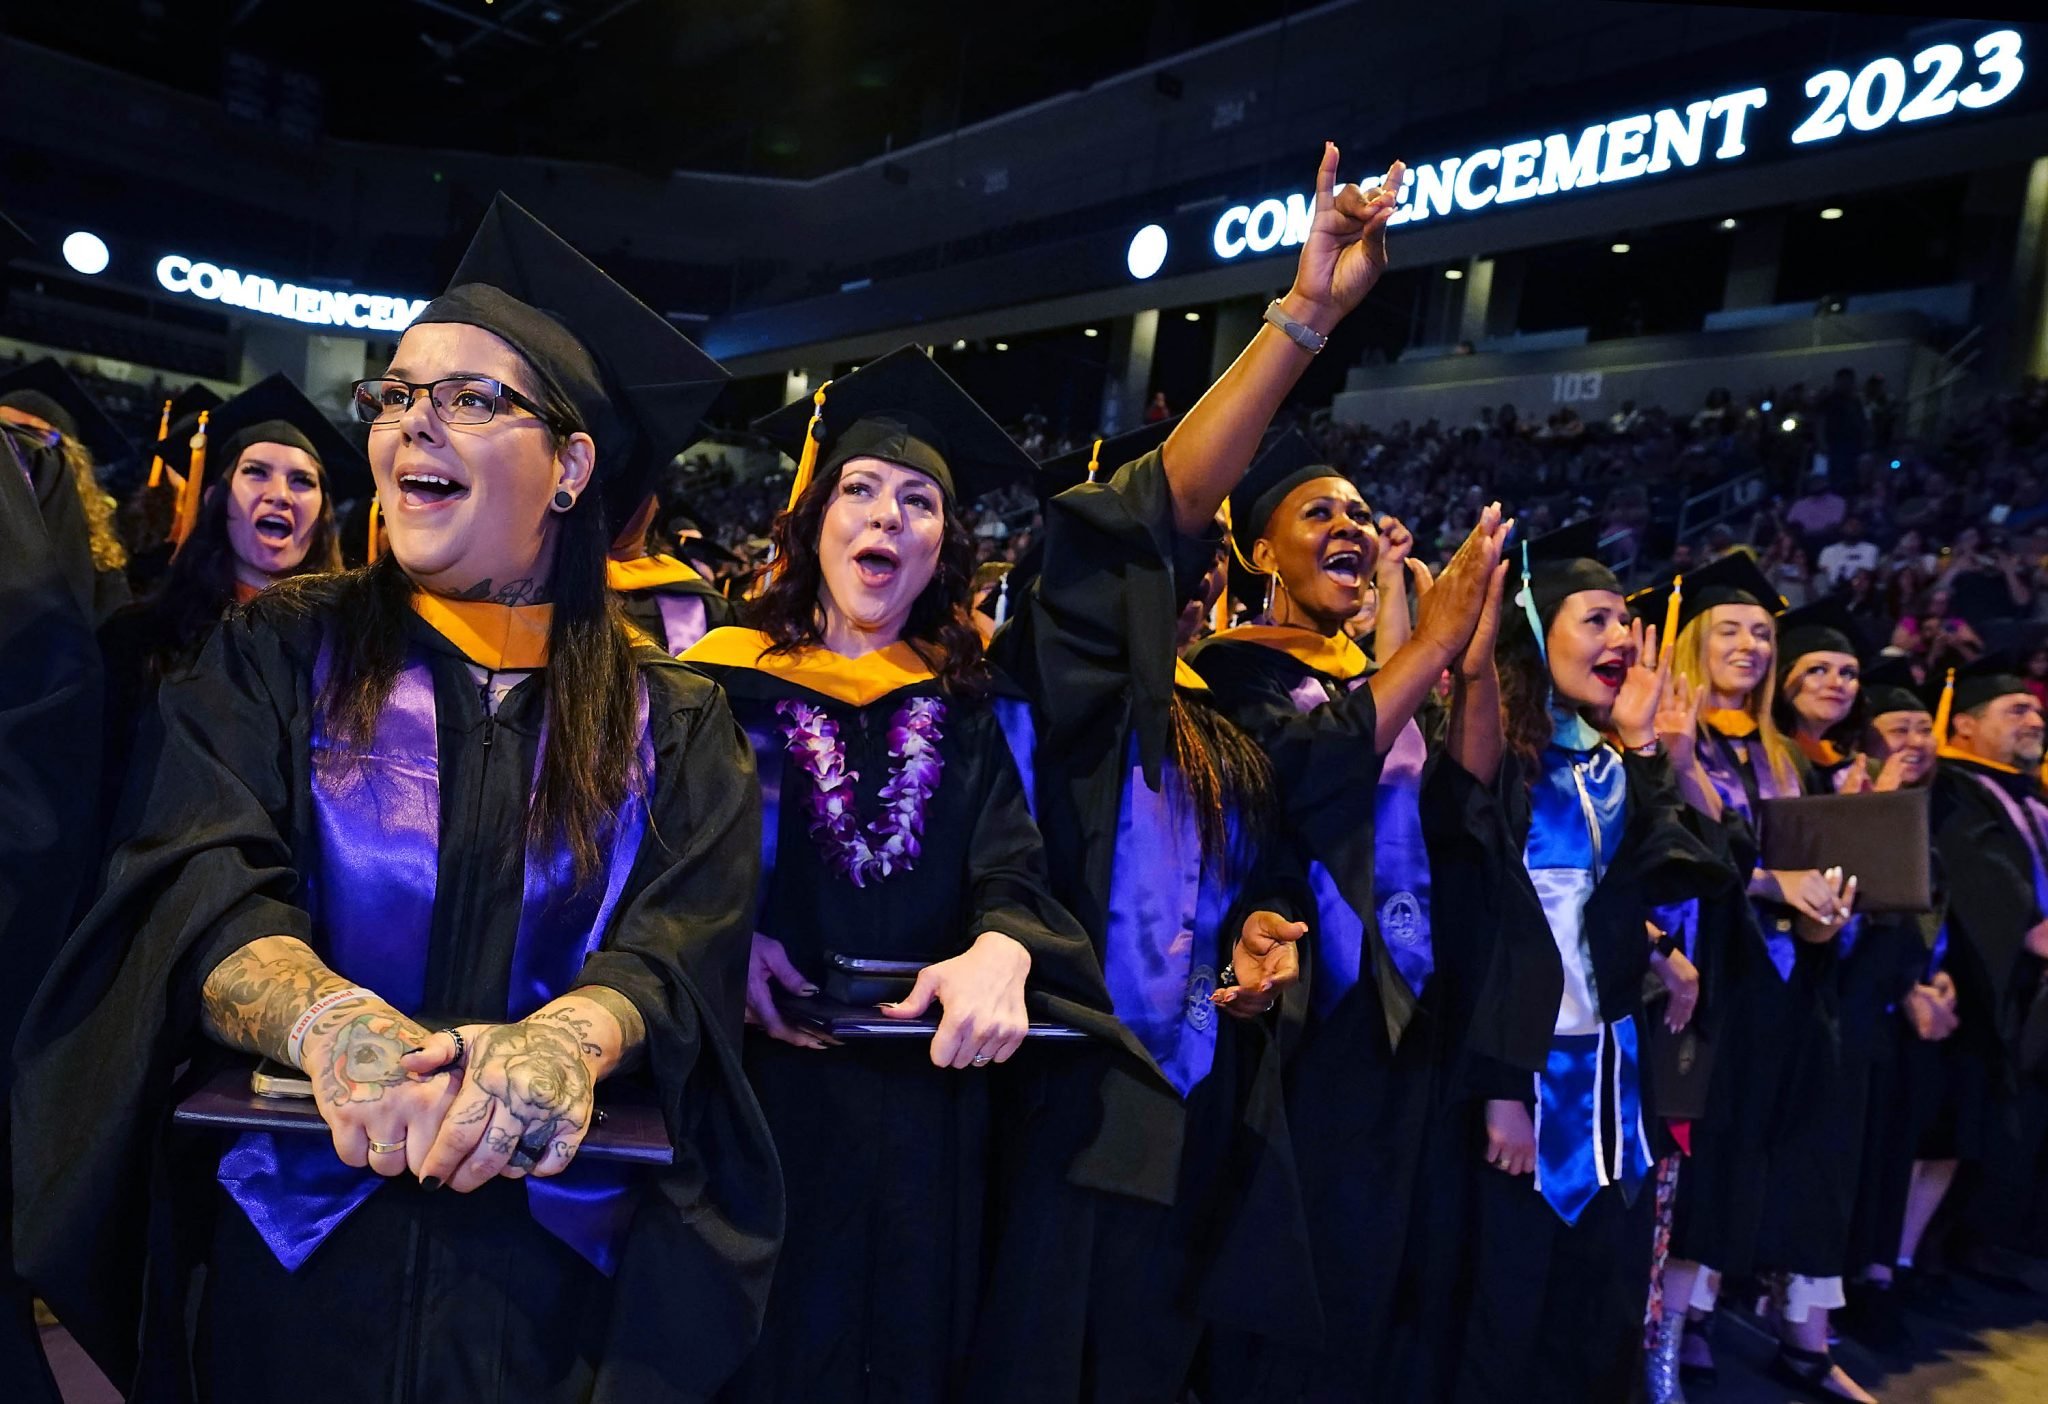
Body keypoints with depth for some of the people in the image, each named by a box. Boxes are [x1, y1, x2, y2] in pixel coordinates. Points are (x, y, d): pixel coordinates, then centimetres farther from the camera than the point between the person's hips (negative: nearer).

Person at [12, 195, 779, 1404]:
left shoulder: (671, 725, 1)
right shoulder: (278, 658, 2)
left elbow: (689, 932, -11)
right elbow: (205, 884, -10)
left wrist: (569, 1034, -32)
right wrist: (331, 1023, -31)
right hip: (288, 1253, 0)